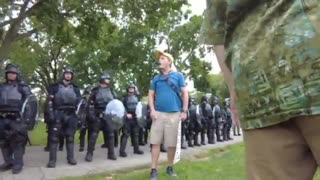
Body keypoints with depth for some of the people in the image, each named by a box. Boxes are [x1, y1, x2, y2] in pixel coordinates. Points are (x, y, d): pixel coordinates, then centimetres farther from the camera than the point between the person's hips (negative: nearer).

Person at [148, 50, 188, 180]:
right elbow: (151, 95, 12)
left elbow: (184, 93, 5)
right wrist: (152, 110, -3)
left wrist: (184, 111, -2)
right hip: (158, 113, 2)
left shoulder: (178, 76, 6)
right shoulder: (156, 78, 13)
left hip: (174, 114, -1)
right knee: (155, 142, -1)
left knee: (172, 143, 6)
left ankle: (170, 168, 23)